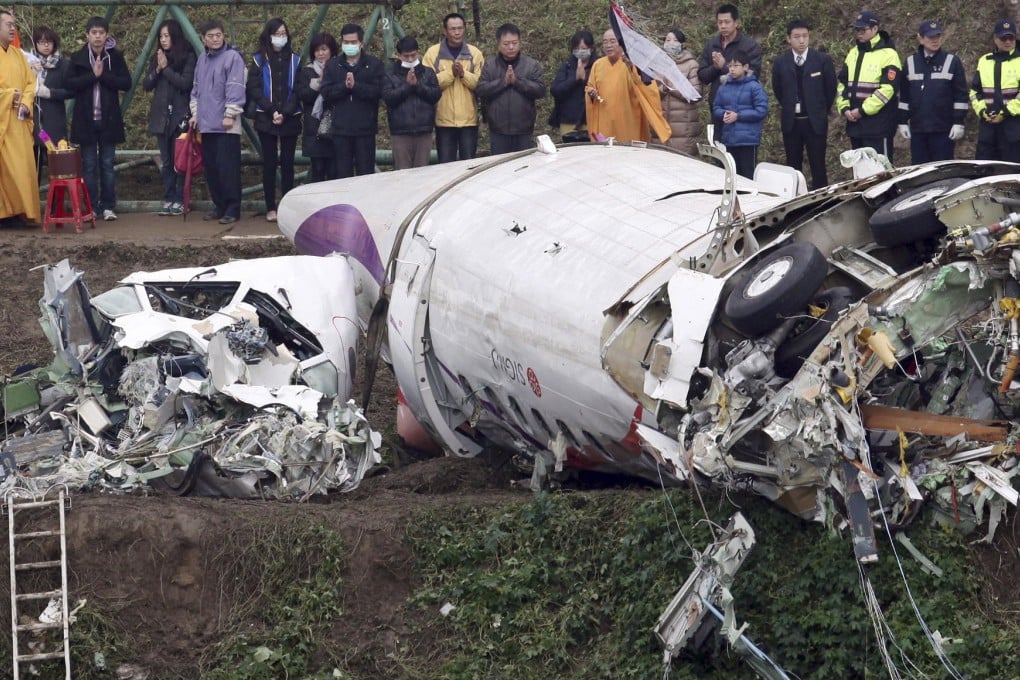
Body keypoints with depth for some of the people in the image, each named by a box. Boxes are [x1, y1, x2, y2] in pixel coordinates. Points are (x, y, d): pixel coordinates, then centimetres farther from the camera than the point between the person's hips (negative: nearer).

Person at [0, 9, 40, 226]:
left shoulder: (18, 54, 15)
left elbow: (31, 82, 13)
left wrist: (26, 102, -4)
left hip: (19, 121, 6)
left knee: (23, 166, 4)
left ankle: (21, 210, 9)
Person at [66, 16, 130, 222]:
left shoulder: (116, 57, 2)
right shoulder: (77, 58, 2)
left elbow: (126, 83, -5)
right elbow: (70, 84, -7)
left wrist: (103, 75, -14)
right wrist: (93, 75, -16)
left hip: (108, 119, 0)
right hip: (85, 120, 0)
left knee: (107, 164, 4)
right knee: (89, 165, 3)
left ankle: (108, 207, 8)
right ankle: (91, 207, 7)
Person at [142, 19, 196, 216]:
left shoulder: (188, 57, -4)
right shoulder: (157, 58, 12)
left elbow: (185, 83, -14)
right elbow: (146, 85, 9)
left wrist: (166, 68, -12)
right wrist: (157, 70, -6)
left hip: (179, 115, -5)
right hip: (161, 116, 5)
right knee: (166, 161, 7)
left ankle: (179, 201, -1)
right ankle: (168, 200, 10)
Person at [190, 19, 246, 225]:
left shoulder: (232, 57, -7)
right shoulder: (202, 60, 16)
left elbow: (235, 89, -12)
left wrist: (230, 115, -16)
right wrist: (195, 113, 16)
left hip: (226, 125, -7)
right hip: (206, 124, 7)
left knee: (228, 167, -9)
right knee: (211, 167, 10)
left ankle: (233, 209, -4)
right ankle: (220, 206, 19)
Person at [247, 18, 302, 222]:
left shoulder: (295, 60, 7)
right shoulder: (259, 60, 4)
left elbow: (298, 91, 1)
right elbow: (254, 89, -2)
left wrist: (285, 113, -12)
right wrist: (272, 112, -12)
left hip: (290, 120, 1)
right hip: (266, 120, -1)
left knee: (287, 163, 1)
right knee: (269, 163, 0)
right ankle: (270, 208, 3)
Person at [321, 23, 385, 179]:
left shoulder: (374, 65, 3)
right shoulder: (333, 66, 10)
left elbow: (378, 91, -10)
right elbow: (326, 93, -1)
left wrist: (355, 86, -19)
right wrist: (344, 86, -17)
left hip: (365, 129, -2)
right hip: (341, 129, 2)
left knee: (366, 173, 1)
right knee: (343, 173, 5)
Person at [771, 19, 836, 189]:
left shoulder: (823, 60, -4)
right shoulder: (780, 62, 2)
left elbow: (830, 89, 5)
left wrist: (821, 111, 8)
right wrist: (789, 109, 13)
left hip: (815, 122, -2)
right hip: (790, 122, 2)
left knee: (818, 167, -1)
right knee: (793, 167, 7)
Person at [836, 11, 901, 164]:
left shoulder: (887, 54, -9)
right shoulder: (853, 53, 15)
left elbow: (887, 88, -17)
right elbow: (842, 83, 18)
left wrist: (863, 110, -17)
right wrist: (844, 108, 1)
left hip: (878, 126, -7)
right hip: (855, 124, 8)